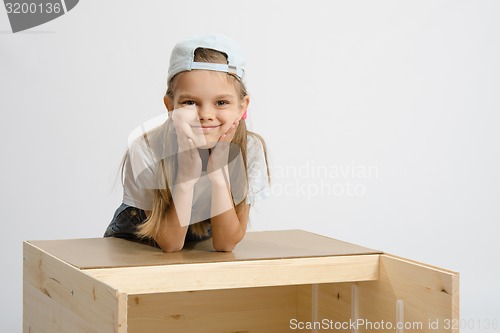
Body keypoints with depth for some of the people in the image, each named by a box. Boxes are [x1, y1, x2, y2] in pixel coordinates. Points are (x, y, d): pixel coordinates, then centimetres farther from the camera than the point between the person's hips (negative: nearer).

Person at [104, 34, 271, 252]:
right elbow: (170, 244, -22)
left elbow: (226, 243, -18)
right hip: (134, 246, -1)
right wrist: (187, 174, -33)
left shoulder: (250, 150, -19)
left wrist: (218, 171, -30)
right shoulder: (145, 152, -25)